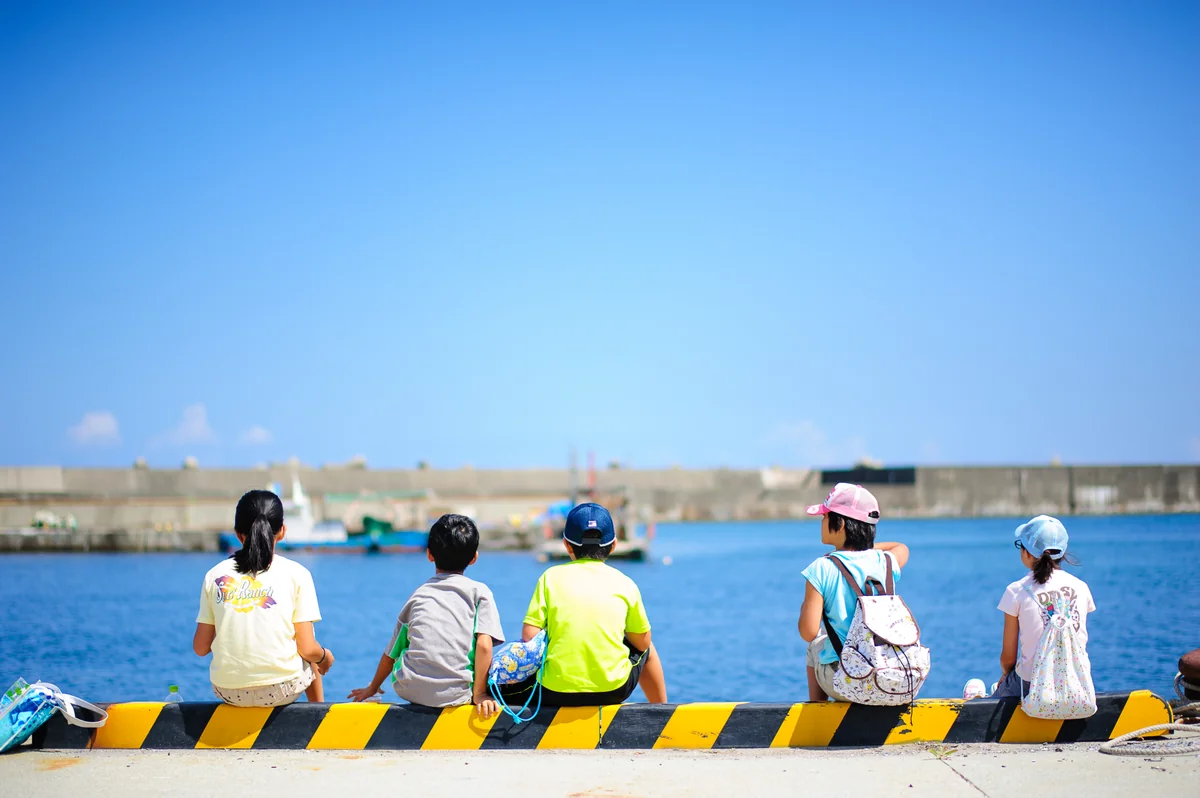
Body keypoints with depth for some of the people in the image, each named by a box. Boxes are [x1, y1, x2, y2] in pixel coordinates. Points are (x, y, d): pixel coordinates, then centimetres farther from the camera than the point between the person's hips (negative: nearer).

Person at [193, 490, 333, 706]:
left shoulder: (215, 574, 3)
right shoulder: (296, 574, -4)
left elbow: (200, 648, 4)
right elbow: (308, 650, -7)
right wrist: (325, 656, 16)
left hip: (228, 692, 2)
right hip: (281, 689, -2)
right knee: (311, 659, 33)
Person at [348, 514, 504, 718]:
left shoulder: (418, 594, 18)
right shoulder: (479, 591, 7)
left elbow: (391, 653, 25)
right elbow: (484, 645, -7)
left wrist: (373, 687, 39)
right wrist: (479, 694, -1)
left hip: (409, 690, 3)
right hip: (455, 693, -3)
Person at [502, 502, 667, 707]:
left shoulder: (551, 577, 3)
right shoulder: (624, 583, 4)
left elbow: (529, 638, -4)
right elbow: (642, 643, 12)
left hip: (555, 694, -1)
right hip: (613, 691, 1)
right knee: (646, 650, 34)